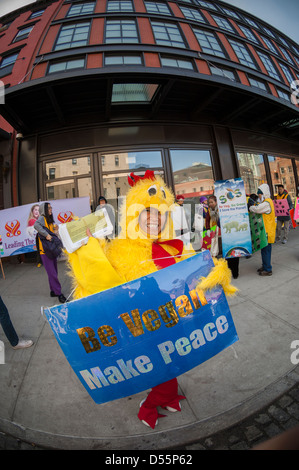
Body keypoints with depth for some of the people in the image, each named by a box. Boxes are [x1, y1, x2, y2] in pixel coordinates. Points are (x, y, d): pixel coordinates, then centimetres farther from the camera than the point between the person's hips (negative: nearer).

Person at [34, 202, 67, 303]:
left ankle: (53, 291, 26)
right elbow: (36, 225, -31)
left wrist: (55, 229, 4)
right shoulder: (42, 218, -8)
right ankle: (59, 294, -4)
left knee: (54, 272, 14)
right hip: (45, 250, -9)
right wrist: (46, 235, -32)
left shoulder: (50, 219, 17)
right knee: (52, 273, -8)